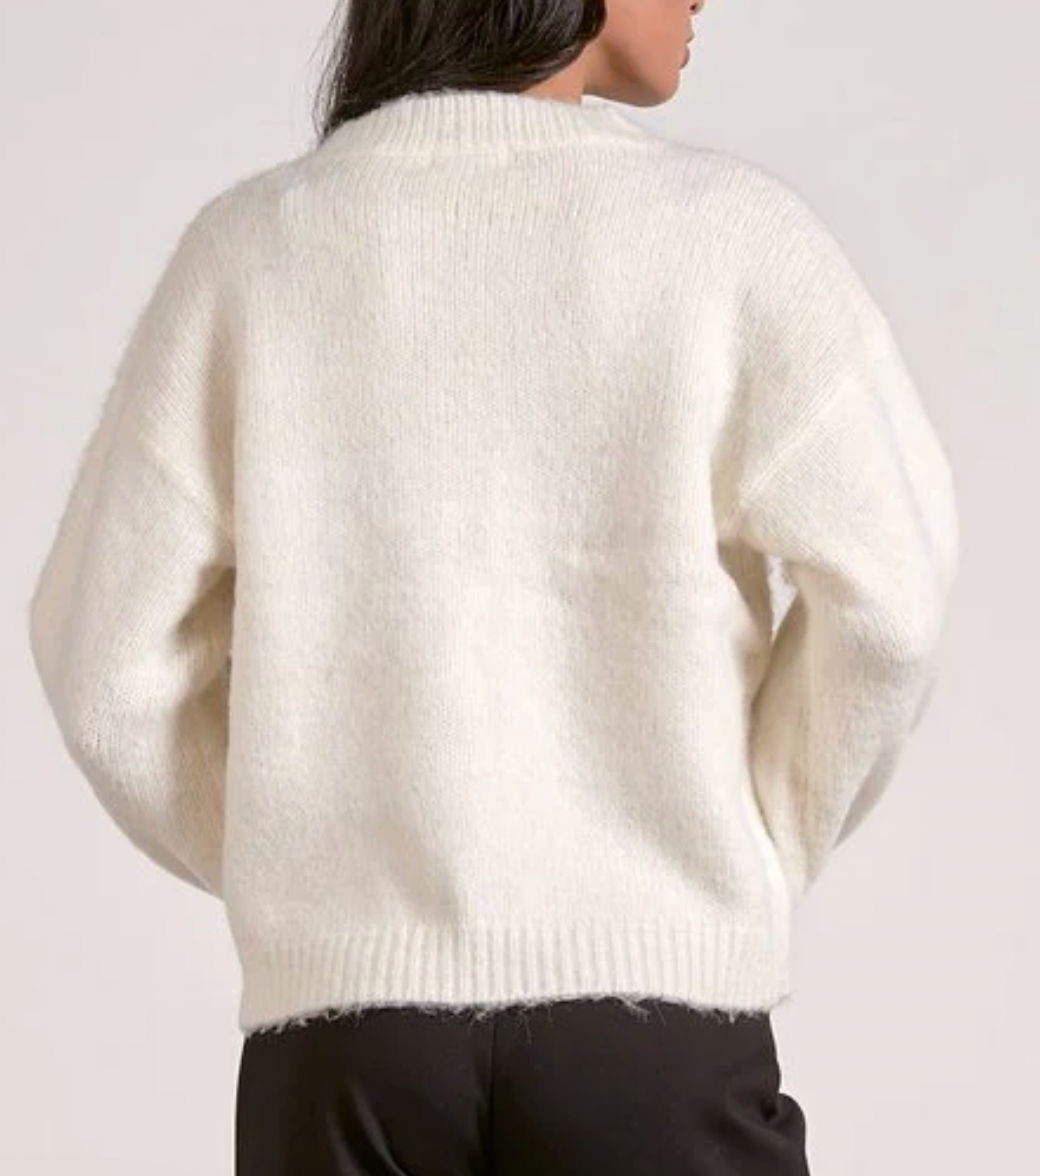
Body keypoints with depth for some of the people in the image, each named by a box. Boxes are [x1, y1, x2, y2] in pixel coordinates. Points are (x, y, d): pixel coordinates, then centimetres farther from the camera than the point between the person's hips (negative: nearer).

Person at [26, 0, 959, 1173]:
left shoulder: (255, 241, 3)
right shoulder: (729, 227, -4)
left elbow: (111, 659, 1)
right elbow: (884, 589, -12)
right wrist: (759, 860, 3)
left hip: (347, 1004, 2)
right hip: (651, 994, -2)